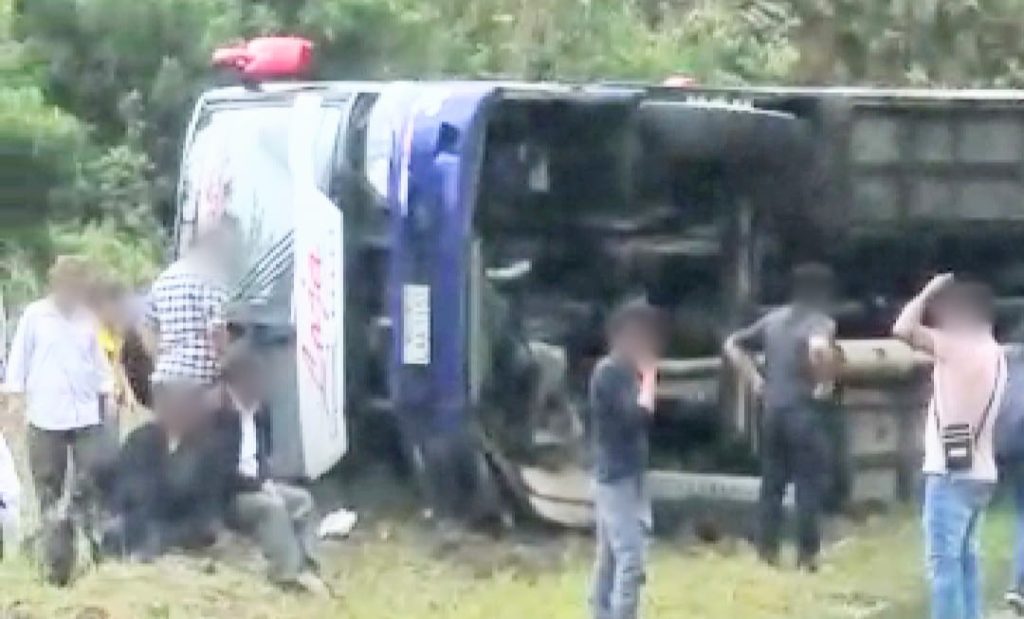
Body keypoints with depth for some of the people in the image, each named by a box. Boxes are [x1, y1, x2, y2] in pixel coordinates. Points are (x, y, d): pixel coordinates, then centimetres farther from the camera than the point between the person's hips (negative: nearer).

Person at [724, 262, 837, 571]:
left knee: (772, 482, 12)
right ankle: (807, 555, 1)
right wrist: (823, 383, -16)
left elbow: (732, 344, 17)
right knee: (809, 484, 1)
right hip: (803, 410, -6)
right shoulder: (820, 321, -7)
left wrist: (755, 380, 15)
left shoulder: (773, 318, 13)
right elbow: (818, 348, -32)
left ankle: (767, 551, 12)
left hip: (773, 409, 6)